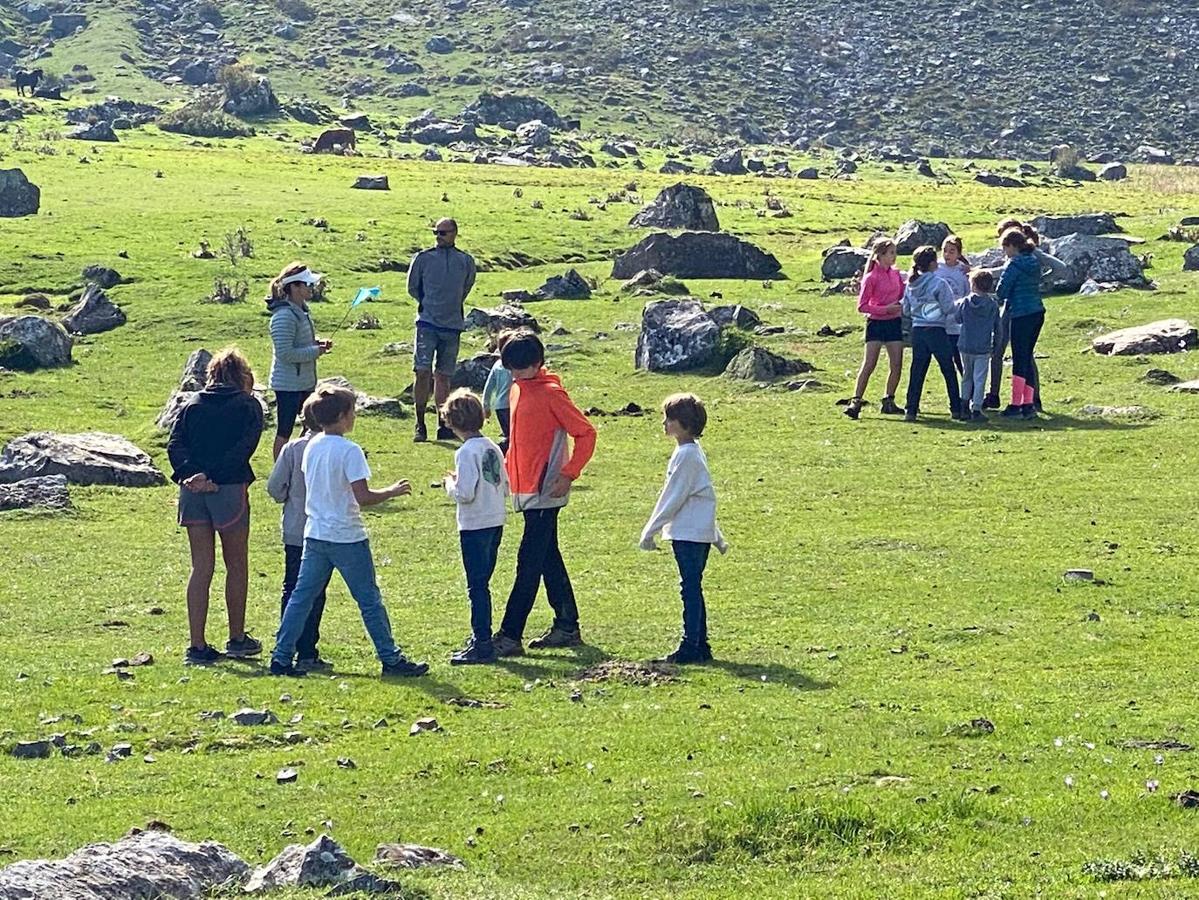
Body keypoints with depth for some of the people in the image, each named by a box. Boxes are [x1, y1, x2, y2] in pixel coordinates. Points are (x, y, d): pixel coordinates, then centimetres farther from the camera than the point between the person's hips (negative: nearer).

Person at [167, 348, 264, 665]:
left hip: (193, 490, 3)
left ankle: (197, 645, 3)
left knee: (201, 568, 7)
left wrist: (190, 473, -13)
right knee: (237, 566, 12)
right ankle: (237, 639, 20)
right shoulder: (248, 405, 4)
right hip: (229, 489, -3)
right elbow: (244, 447, -11)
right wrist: (215, 477, -15)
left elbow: (174, 445, 0)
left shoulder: (192, 405, 15)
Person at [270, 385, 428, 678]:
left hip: (315, 534, 6)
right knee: (369, 601, 3)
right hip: (347, 538, -6)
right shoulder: (349, 451, -16)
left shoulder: (312, 448, 5)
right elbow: (363, 497, -20)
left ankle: (281, 657, 5)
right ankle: (391, 659, 9)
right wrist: (393, 491, -8)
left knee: (301, 597, 8)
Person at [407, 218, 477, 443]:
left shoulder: (466, 262, 5)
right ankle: (420, 426, -5)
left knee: (443, 377, 8)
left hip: (452, 325, 2)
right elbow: (412, 287, 13)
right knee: (423, 372, -11)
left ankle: (443, 426, 12)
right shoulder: (423, 258, 0)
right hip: (428, 323, -2)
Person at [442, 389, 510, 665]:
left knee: (477, 587, -3)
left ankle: (482, 645, -3)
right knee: (482, 583, 17)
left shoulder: (467, 452, -16)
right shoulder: (493, 448, 8)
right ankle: (481, 639, 23)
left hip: (474, 526, -8)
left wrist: (450, 484, -1)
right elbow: (505, 487, 14)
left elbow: (465, 494, -21)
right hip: (496, 523, 8)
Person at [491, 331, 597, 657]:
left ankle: (509, 636, -11)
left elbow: (586, 434, -13)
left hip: (545, 492, -9)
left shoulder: (551, 394, -13)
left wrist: (568, 474, -17)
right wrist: (508, 468, 14)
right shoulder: (518, 390, 12)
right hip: (526, 490, 9)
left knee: (529, 563, -9)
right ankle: (567, 627, 22)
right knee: (548, 558, 14)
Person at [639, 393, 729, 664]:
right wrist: (717, 538, 27)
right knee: (693, 590, 12)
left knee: (690, 589, -8)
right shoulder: (695, 451, 16)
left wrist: (650, 530, -10)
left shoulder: (686, 454, -15)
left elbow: (673, 498, -15)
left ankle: (690, 648, -7)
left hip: (688, 534, -10)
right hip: (700, 533, 10)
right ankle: (700, 646, 15)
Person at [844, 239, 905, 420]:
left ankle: (889, 402, 14)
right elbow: (862, 306, -12)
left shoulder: (896, 274, 7)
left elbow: (902, 296, 15)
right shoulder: (871, 278, -11)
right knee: (869, 365, -10)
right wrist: (885, 309, -18)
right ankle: (856, 403, -8)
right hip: (876, 323, -6)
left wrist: (900, 306, -6)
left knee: (897, 366, 3)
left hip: (894, 323, 6)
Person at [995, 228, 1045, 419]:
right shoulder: (1034, 263, 11)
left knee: (1019, 360, -3)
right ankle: (1028, 404, 11)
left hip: (1021, 316, -7)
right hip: (1037, 313, 7)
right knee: (1027, 358, 12)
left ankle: (1015, 406, -1)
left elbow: (1001, 292, -12)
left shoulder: (1014, 264, -12)